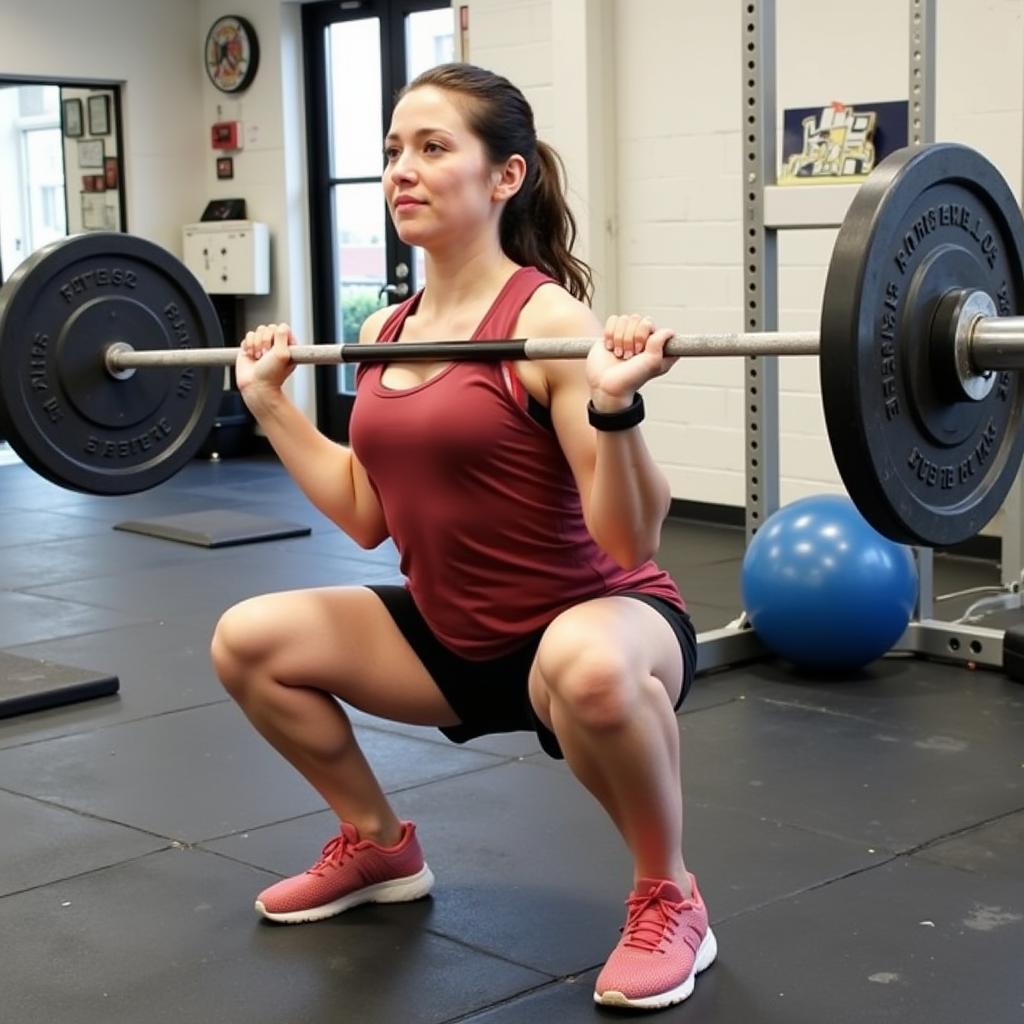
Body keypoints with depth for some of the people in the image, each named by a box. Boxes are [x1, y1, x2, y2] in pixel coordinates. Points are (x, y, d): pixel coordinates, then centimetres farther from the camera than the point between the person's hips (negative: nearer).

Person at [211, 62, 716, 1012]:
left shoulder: (548, 322, -20)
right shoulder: (382, 334, 2)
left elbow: (630, 542, -24)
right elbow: (367, 516, 10)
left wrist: (616, 406, -38)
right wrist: (270, 402, 10)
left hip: (589, 620, -7)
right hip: (453, 636, 8)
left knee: (588, 668, -41)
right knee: (246, 640, 3)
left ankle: (668, 900, -12)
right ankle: (377, 846, 24)